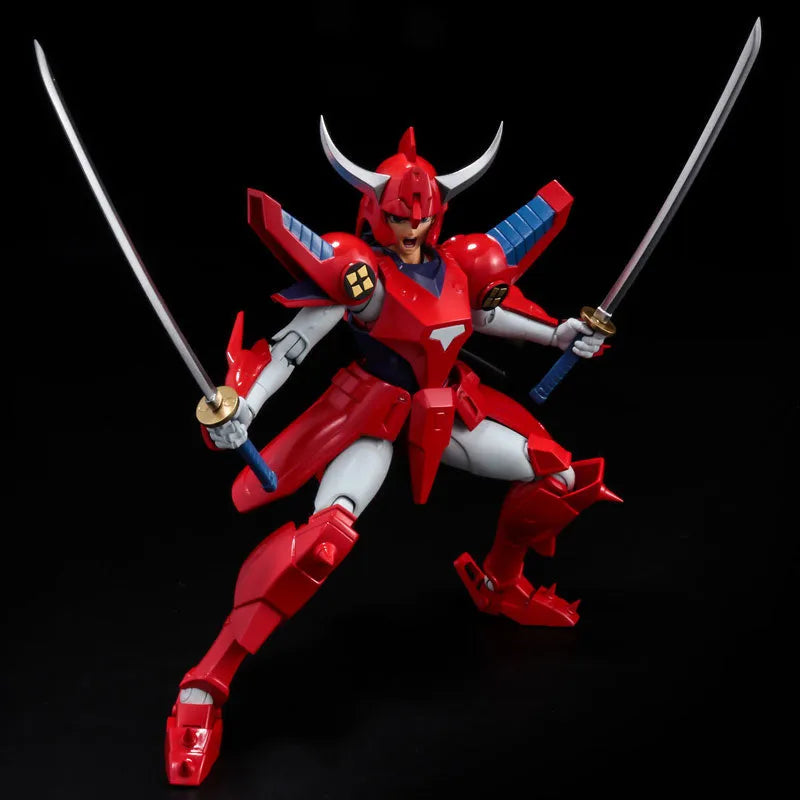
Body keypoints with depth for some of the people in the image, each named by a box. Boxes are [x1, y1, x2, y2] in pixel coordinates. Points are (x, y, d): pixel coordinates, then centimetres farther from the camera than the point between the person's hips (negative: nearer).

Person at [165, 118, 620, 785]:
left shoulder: (461, 263, 2)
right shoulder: (361, 271, -17)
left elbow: (483, 313, 22)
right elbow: (293, 344, -21)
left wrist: (555, 335, 19)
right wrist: (244, 406, -33)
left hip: (449, 414, 7)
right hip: (372, 415, -7)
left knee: (564, 479, 8)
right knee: (327, 533, -31)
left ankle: (499, 585, 34)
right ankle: (206, 684, -26)